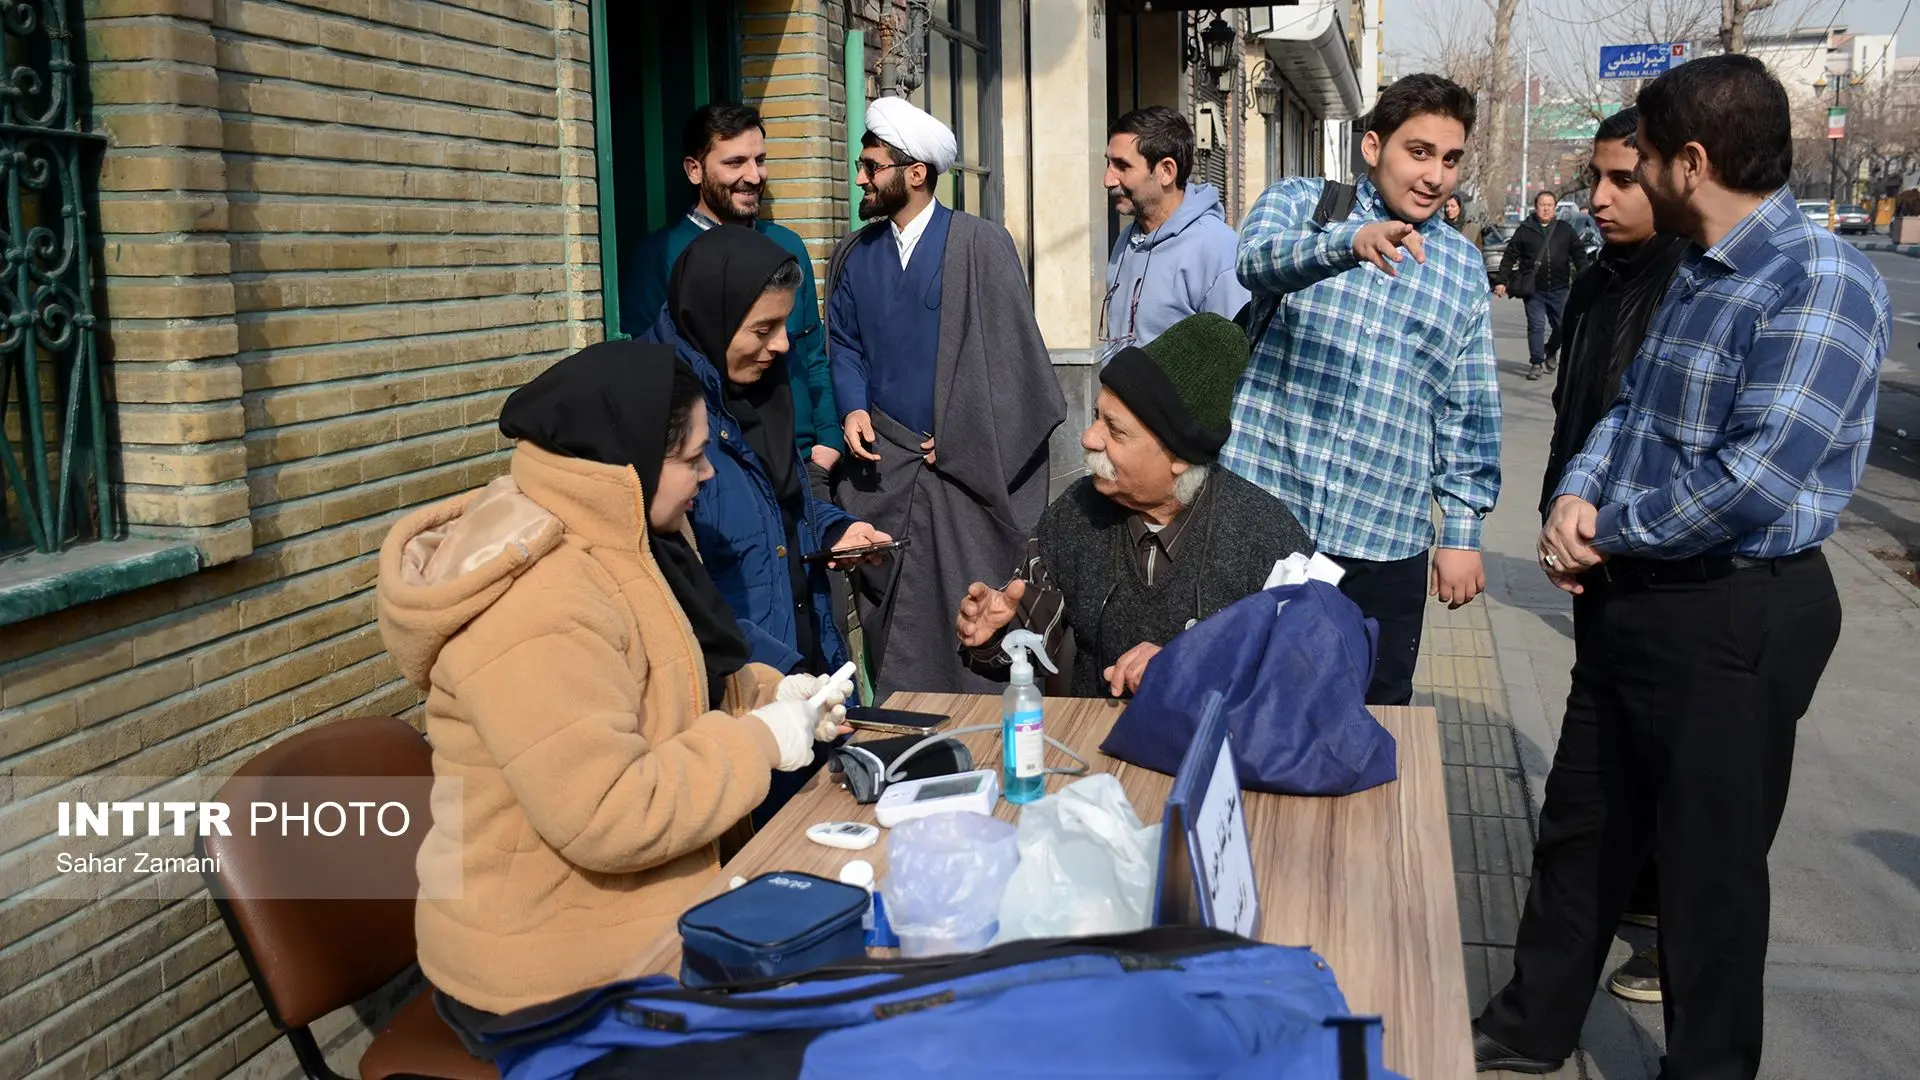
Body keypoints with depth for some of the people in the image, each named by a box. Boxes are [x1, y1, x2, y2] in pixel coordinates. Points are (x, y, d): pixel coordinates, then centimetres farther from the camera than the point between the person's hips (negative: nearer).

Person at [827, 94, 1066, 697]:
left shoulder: (982, 245, -5)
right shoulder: (855, 256, 11)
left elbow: (1008, 350, -7)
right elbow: (843, 343, 16)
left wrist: (960, 437, -10)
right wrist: (854, 407, -4)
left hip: (965, 465, -4)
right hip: (883, 465, 4)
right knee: (890, 614, 6)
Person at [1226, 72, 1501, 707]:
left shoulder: (1464, 268, 10)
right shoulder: (1299, 203, 2)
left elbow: (1470, 410, 11)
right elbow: (1258, 260, -22)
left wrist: (1463, 529, 6)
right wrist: (1350, 242, -41)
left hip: (1385, 541, 2)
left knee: (1376, 716, 10)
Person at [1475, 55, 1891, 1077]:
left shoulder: (1820, 284, -19)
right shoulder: (1697, 274, 11)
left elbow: (1759, 476, -27)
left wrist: (1606, 531, -14)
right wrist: (1576, 498, -6)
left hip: (1735, 618, -9)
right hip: (1631, 598, 9)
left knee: (1709, 861, 7)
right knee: (1585, 825, 19)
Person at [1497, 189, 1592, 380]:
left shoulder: (1565, 229, 7)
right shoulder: (1525, 230, 3)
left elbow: (1579, 255, 7)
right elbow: (1509, 257, 4)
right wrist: (1502, 281, -2)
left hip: (1559, 289, 2)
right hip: (1533, 290, -2)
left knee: (1562, 325, 9)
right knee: (1536, 326, -5)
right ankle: (1536, 363, 1)